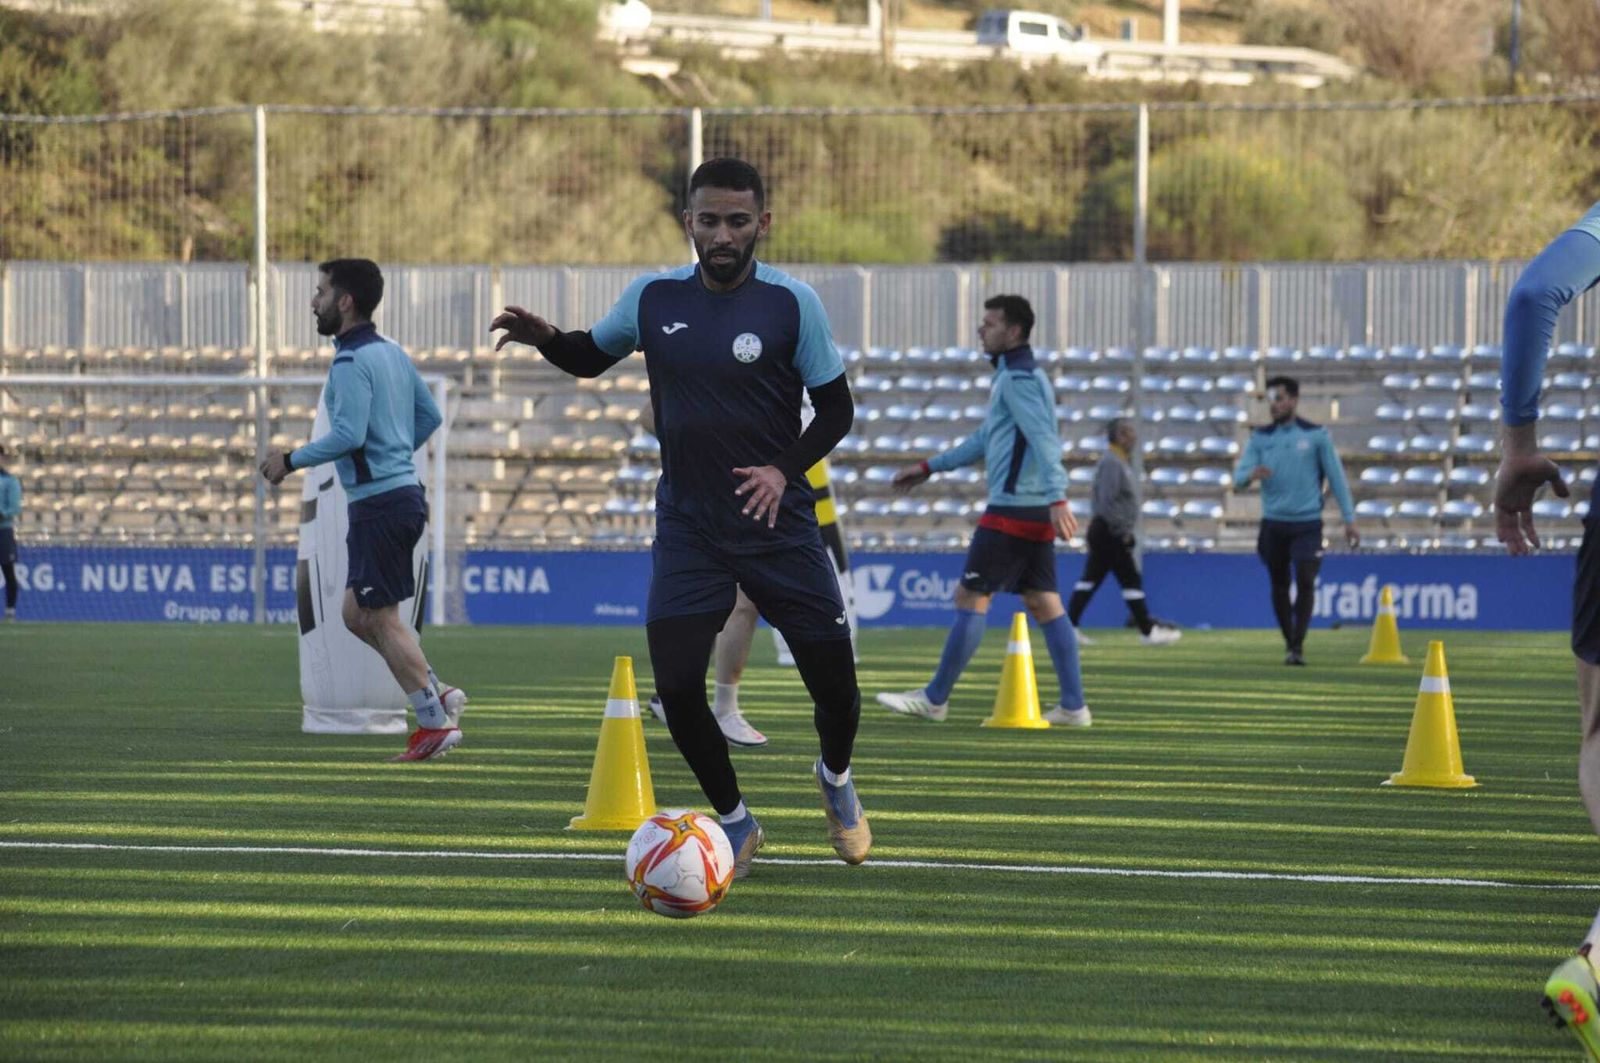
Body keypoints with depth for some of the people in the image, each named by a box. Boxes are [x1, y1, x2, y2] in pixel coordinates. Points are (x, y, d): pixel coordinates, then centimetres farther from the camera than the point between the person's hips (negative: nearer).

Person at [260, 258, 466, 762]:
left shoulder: (351, 362, -15)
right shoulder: (391, 352, 14)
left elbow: (348, 434, -23)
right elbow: (429, 416, 21)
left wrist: (292, 460, -12)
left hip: (379, 502, -10)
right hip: (402, 489, 10)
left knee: (381, 618, -4)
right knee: (358, 613, 15)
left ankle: (435, 722, -2)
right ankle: (436, 696, 10)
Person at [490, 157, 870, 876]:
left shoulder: (791, 303, -9)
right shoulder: (652, 297, -1)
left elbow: (836, 409, -3)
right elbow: (590, 356, 16)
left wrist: (784, 470, -19)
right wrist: (544, 337, -6)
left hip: (779, 523, -2)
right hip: (688, 529, 2)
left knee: (835, 687, 0)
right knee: (676, 688, -10)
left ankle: (836, 778, 37)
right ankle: (735, 824, 15)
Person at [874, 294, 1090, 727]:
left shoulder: (1017, 379, -12)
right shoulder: (1018, 376, 20)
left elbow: (1043, 439, -23)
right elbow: (986, 439, 30)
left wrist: (1057, 498, -33)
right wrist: (929, 468, 34)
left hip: (1012, 509, -10)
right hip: (1036, 512, 10)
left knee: (971, 597, -3)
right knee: (1043, 602, 7)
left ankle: (935, 698, 3)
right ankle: (1073, 705, 3)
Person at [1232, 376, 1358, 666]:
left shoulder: (1316, 435, 0)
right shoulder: (1261, 437, 5)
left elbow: (1336, 477, 3)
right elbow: (1239, 477, -2)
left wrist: (1349, 519, 0)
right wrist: (1252, 475, -27)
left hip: (1307, 523, -2)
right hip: (1273, 523, 2)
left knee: (1305, 583, -13)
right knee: (1279, 586, 8)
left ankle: (1298, 646, -7)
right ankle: (1289, 643, 22)